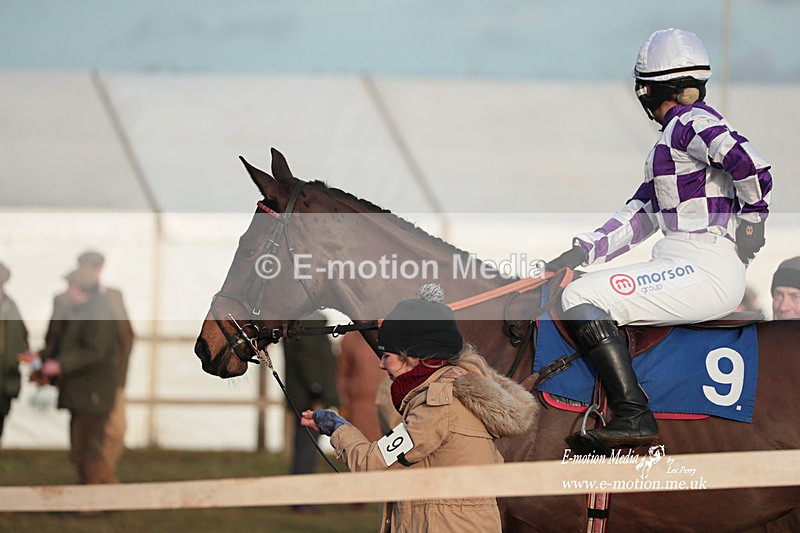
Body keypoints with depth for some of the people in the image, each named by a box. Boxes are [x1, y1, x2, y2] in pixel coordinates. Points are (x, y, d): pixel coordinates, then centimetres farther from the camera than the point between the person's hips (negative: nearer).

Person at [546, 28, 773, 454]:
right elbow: (639, 216, 23)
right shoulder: (670, 142, 23)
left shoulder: (690, 124, -8)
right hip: (684, 267, 10)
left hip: (706, 271, -10)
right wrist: (579, 253, 13)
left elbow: (751, 166, -24)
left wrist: (751, 218, -7)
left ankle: (634, 417, -25)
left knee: (581, 299, -18)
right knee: (575, 294, 17)